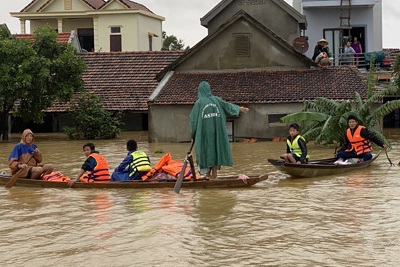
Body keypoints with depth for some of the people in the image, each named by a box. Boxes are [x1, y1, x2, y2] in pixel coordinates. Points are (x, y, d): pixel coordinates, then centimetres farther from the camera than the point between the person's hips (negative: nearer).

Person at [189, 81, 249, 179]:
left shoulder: (198, 103, -7)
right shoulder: (216, 99, 1)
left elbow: (194, 120, -6)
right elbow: (227, 106, 15)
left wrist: (193, 134, 7)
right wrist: (239, 108, 33)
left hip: (204, 132, -2)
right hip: (217, 131, 2)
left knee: (206, 150, 10)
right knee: (216, 150, 8)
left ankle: (208, 173, 10)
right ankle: (214, 175, 9)